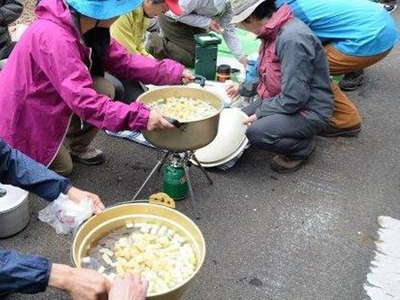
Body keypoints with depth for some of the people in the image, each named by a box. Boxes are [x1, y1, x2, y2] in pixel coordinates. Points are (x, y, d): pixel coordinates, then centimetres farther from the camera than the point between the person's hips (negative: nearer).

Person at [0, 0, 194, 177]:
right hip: (22, 116, -7)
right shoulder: (54, 37, -34)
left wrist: (174, 72, -10)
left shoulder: (87, 26, -8)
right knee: (62, 168, -1)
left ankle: (75, 147, 11)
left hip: (49, 100, 7)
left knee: (104, 90, -10)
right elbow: (83, 99, -38)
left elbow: (123, 60, -4)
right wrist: (141, 117, -42)